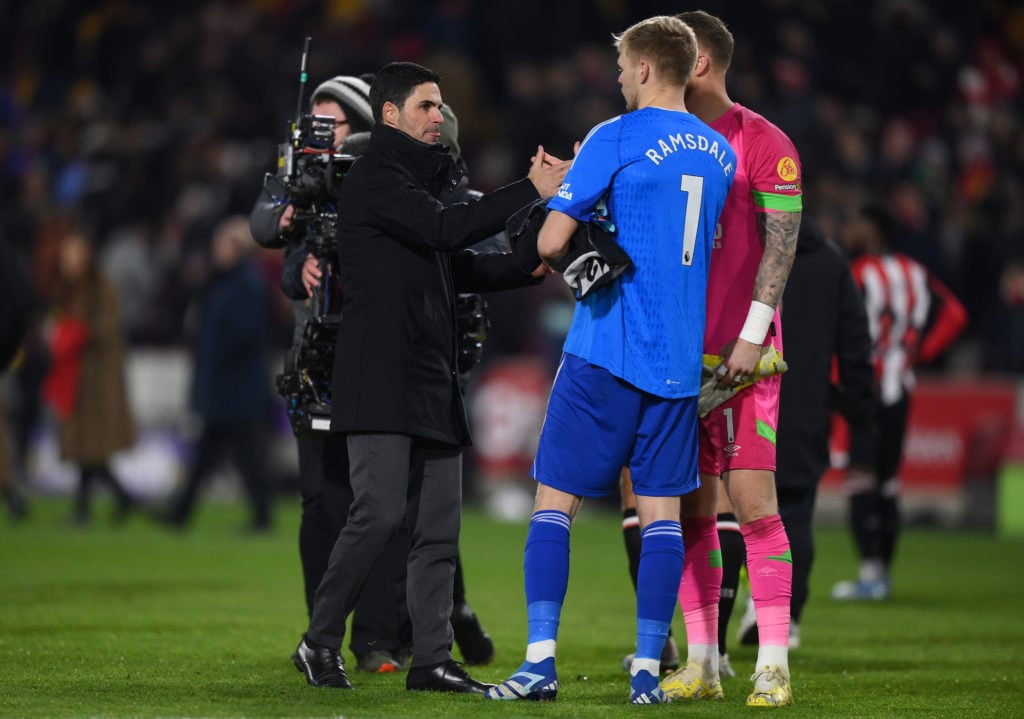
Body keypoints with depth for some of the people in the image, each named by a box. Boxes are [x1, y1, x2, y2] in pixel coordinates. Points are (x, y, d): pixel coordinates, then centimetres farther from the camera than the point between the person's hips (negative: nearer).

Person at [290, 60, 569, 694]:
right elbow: (446, 229, -19)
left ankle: (432, 659, 5)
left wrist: (528, 268, 10)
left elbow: (457, 269, 25)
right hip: (380, 376, -9)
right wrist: (532, 193, -16)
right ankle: (320, 643, -3)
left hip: (432, 379, 9)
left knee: (439, 523, 4)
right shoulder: (375, 179, -7)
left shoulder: (420, 178, 23)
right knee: (381, 510, -14)